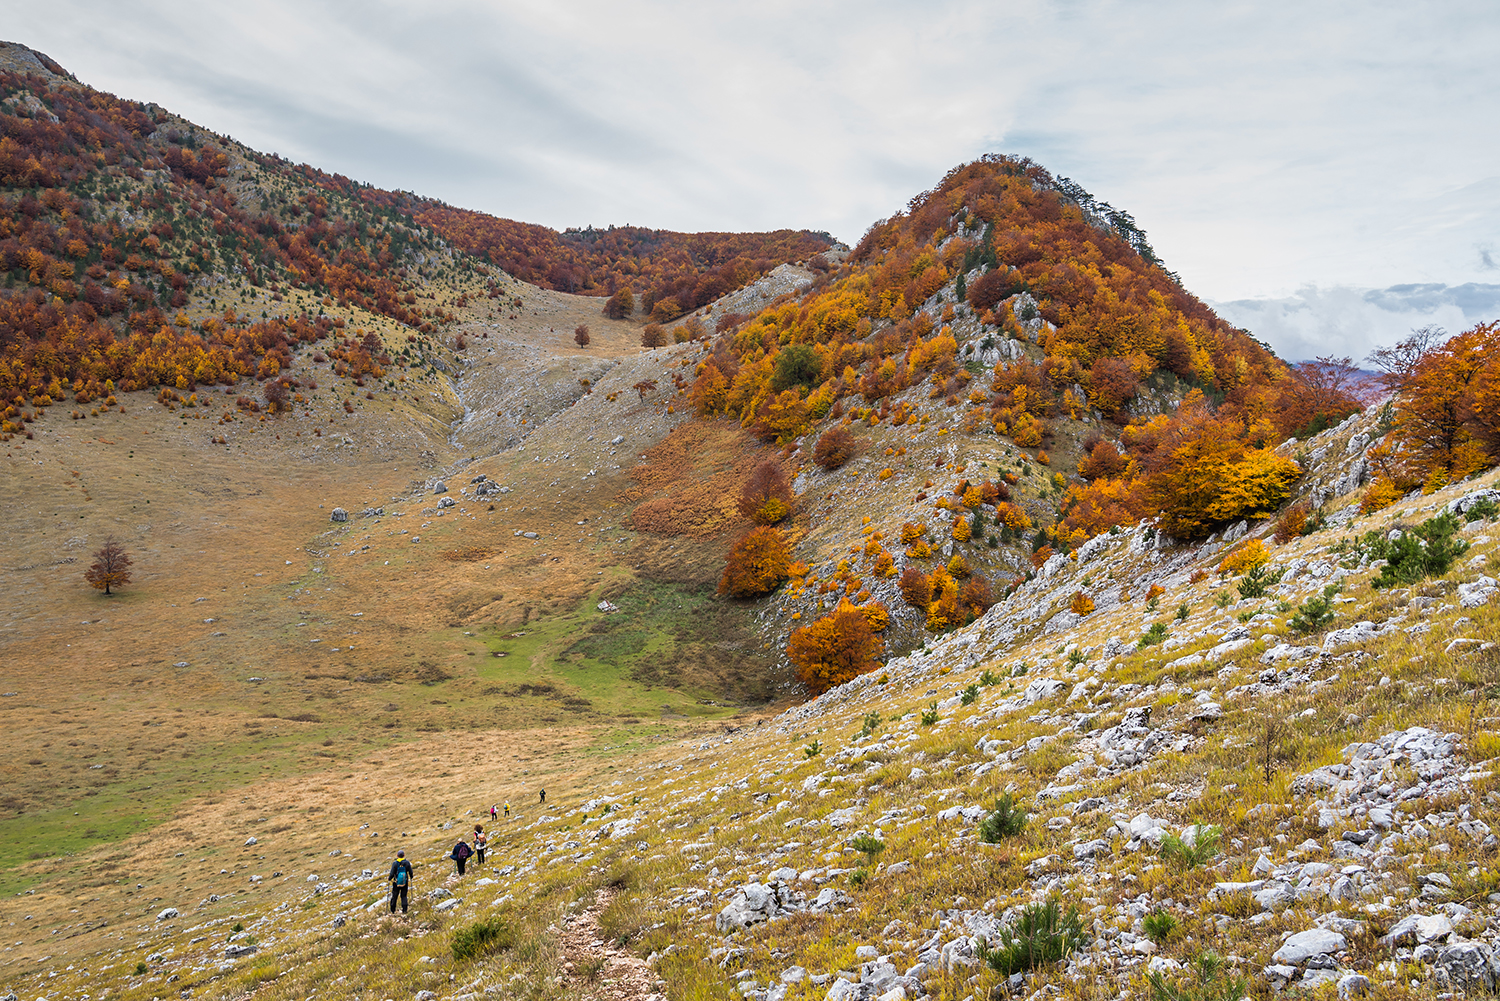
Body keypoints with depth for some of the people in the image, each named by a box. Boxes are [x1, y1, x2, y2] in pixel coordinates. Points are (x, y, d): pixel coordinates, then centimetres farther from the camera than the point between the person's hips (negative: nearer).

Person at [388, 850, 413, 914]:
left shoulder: (395, 863, -12)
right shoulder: (407, 863, -7)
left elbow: (392, 874, -14)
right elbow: (410, 872, -2)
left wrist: (389, 878, 6)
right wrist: (411, 877, 19)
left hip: (396, 883, -1)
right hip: (405, 883, 1)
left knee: (394, 896, 13)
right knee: (404, 896, 12)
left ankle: (392, 910, 19)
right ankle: (404, 910, 6)